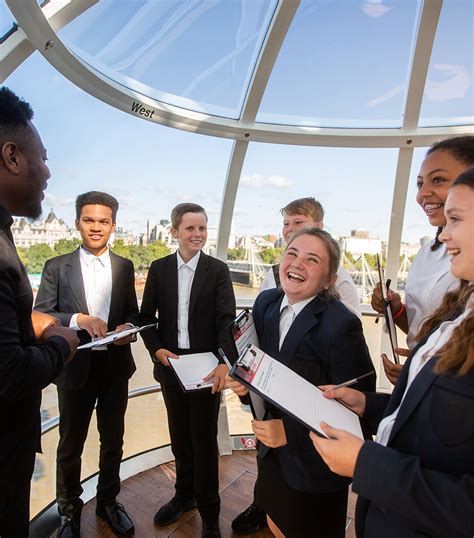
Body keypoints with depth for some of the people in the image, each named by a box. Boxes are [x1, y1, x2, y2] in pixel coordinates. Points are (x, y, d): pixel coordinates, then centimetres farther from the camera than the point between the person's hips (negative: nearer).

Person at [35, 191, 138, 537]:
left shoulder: (125, 267, 2)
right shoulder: (57, 267, -4)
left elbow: (133, 313, 6)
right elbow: (40, 317, -7)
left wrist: (127, 328, -15)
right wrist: (78, 320, -23)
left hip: (115, 366, 2)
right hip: (76, 368, -2)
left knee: (113, 441, 19)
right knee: (71, 445, 17)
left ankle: (108, 502, 43)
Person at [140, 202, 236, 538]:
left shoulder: (218, 270, -6)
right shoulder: (159, 268, 1)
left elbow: (227, 319, -13)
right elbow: (147, 315, 5)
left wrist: (224, 362, -26)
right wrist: (156, 348, -10)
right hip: (170, 364, 3)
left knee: (204, 437, 9)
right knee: (179, 435, 20)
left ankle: (208, 510, 31)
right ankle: (184, 494, 44)